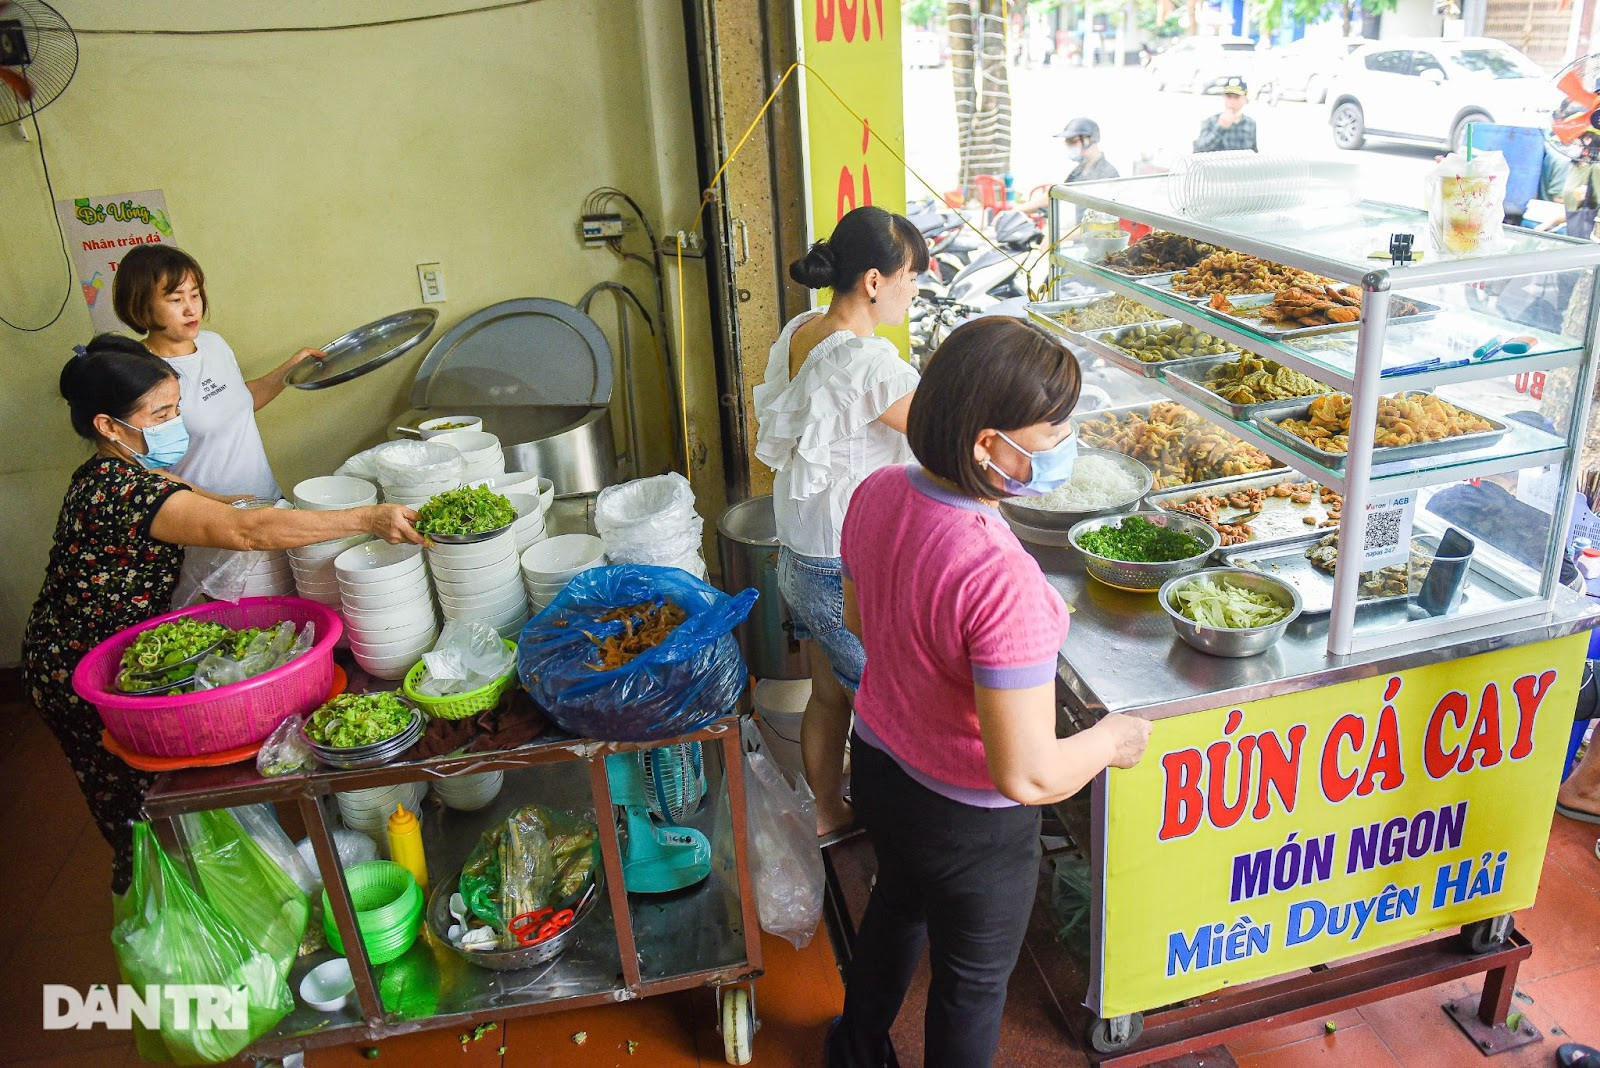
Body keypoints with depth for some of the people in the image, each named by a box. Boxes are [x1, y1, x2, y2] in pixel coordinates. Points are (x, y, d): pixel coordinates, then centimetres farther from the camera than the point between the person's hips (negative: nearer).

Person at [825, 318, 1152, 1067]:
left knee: (897, 905, 36)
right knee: (973, 984, 23)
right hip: (965, 818, -7)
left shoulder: (877, 494, -14)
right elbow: (1028, 776, -34)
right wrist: (1114, 738, -15)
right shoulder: (1001, 581, -38)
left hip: (877, 762, 8)